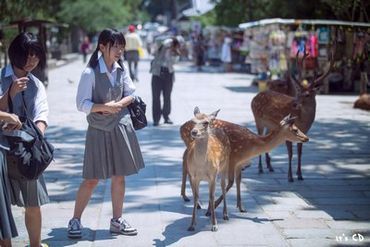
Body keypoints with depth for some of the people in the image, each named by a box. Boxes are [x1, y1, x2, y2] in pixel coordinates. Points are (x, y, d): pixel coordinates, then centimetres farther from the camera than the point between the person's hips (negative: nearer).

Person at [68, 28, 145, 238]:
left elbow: (131, 95, 7)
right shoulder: (90, 73, -15)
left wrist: (117, 105, -11)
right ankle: (75, 221, 14)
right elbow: (82, 104, -14)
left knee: (119, 176, 10)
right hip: (99, 131, -5)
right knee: (92, 179, -1)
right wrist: (105, 107, -26)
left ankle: (117, 221, 22)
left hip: (121, 128, 5)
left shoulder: (122, 68, 1)